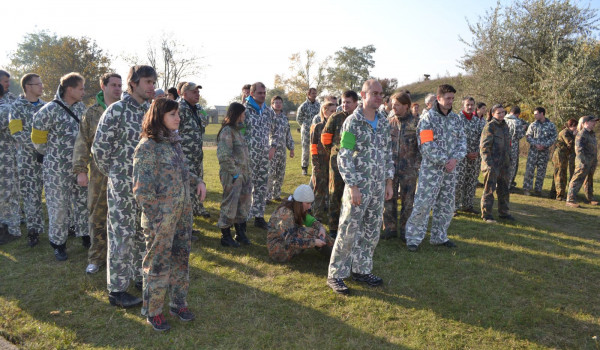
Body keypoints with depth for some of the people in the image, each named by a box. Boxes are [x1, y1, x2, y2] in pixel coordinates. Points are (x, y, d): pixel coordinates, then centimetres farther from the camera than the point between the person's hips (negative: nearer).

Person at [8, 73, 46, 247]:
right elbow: (17, 132, -10)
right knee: (31, 194, 2)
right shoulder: (17, 106, -2)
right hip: (28, 157, -3)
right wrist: (36, 148, -15)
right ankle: (33, 230, 12)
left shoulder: (45, 106, 9)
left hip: (48, 154, 3)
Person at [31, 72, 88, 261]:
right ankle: (58, 244, 20)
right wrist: (52, 153, 6)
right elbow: (38, 140, -6)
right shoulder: (50, 110, -15)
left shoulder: (81, 107, 3)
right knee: (58, 206, 5)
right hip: (57, 168, -5)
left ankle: (85, 236, 29)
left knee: (83, 202, 14)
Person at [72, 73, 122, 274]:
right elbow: (82, 143, 4)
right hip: (99, 172, 1)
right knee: (97, 215, 8)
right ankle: (96, 257, 22)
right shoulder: (92, 113, 6)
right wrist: (80, 170, -3)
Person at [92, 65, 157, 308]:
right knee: (122, 235, 1)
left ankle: (140, 276, 34)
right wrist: (113, 173, 0)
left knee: (143, 232, 16)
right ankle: (116, 289, 14)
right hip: (122, 185, -6)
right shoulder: (117, 110, -13)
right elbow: (99, 147, -10)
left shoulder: (150, 110, 7)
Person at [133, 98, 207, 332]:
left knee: (181, 258, 16)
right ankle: (152, 311, 25)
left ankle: (178, 303, 34)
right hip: (161, 217, -7)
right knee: (158, 263, 6)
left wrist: (197, 181, 4)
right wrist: (155, 219, -16)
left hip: (183, 214, 7)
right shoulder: (147, 146, -15)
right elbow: (142, 189, -16)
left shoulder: (174, 142, 7)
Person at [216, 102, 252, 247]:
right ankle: (225, 237, 14)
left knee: (243, 204, 16)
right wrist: (234, 172, -17)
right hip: (232, 175, -9)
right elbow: (224, 155, -21)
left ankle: (240, 233, 30)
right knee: (230, 206, 0)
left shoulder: (238, 130, 14)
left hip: (243, 174, 9)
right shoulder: (227, 131, -14)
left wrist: (247, 172, 13)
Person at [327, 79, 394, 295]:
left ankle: (361, 270, 27)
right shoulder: (353, 122, -9)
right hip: (358, 186, -6)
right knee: (348, 231, -3)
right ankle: (335, 275, 10)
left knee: (372, 232, 12)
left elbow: (388, 153, 17)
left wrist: (389, 182, 12)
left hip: (379, 187, 7)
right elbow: (344, 157, -13)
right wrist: (353, 186, -17)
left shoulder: (384, 122, 11)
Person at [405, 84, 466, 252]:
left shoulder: (455, 118, 11)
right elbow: (427, 145, -16)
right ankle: (413, 238, 4)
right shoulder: (428, 117, -8)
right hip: (431, 167, -6)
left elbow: (462, 140, 6)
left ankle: (439, 237, 27)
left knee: (446, 205, 13)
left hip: (450, 168, 6)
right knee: (423, 203, -7)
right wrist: (444, 161, -15)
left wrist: (455, 158, -11)